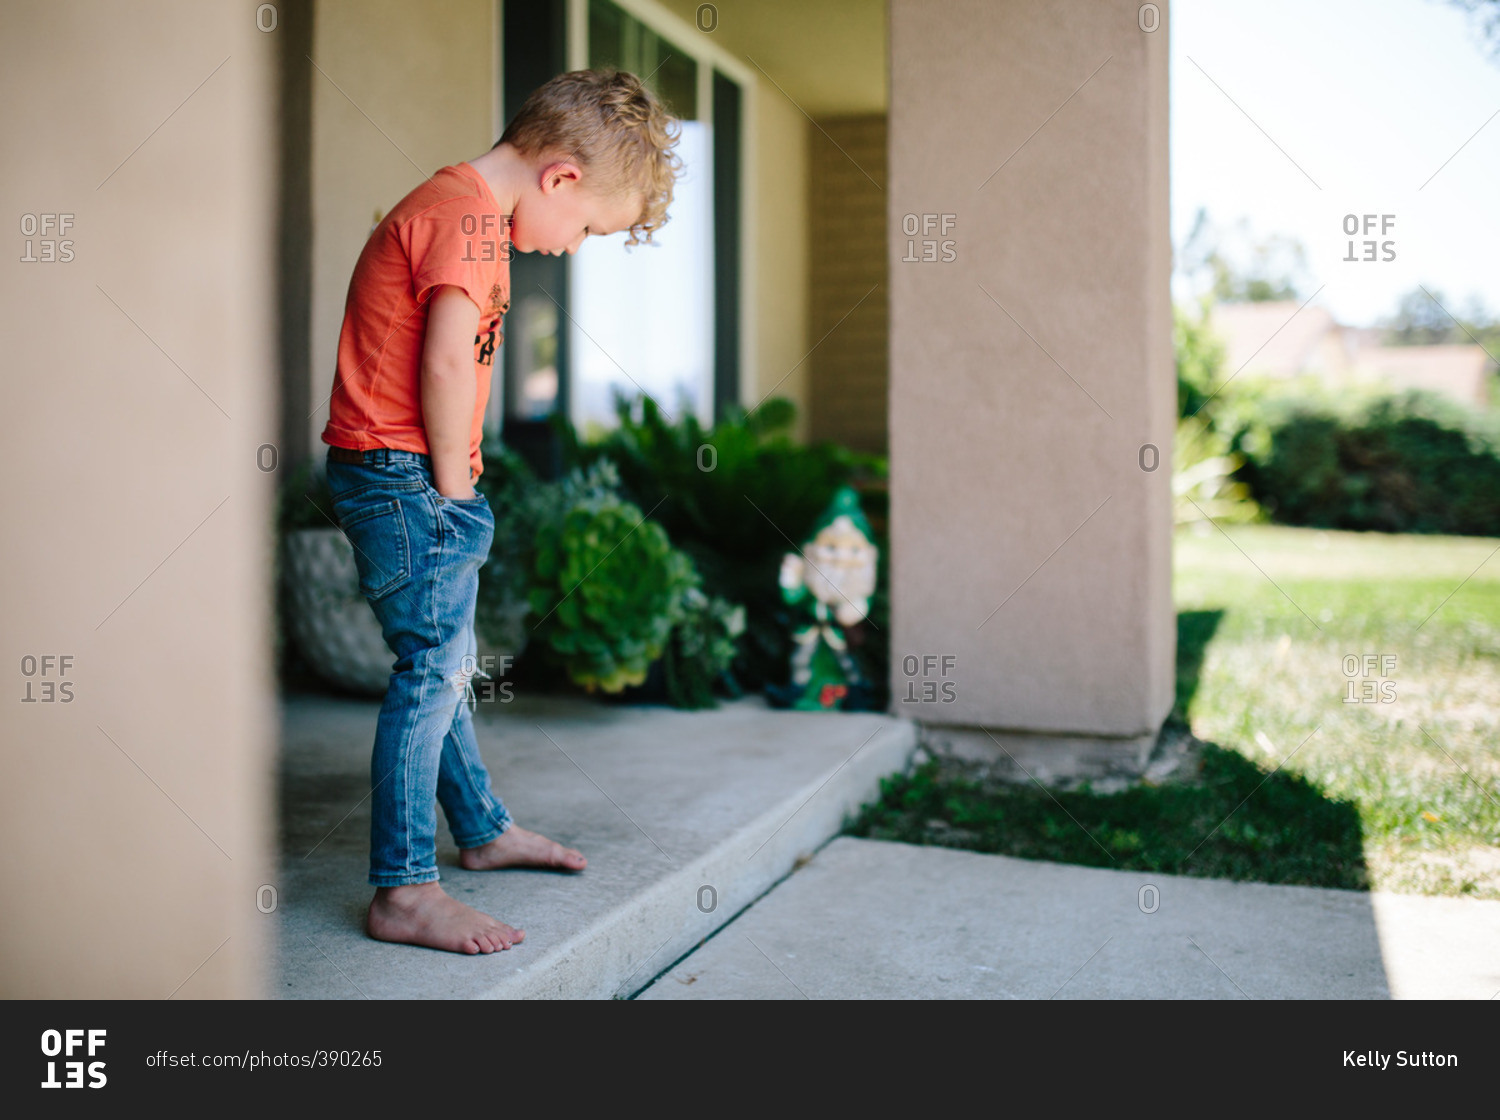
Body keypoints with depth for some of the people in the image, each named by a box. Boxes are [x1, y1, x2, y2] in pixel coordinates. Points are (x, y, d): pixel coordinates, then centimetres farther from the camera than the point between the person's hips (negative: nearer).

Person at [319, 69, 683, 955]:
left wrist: (451, 489, 14)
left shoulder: (444, 205, 18)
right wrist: (454, 489, -15)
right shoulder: (470, 217, -15)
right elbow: (448, 365, -25)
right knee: (432, 669, -7)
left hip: (391, 477, 10)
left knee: (445, 664, 18)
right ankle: (405, 893, 1)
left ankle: (485, 830, 32)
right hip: (405, 476, -10)